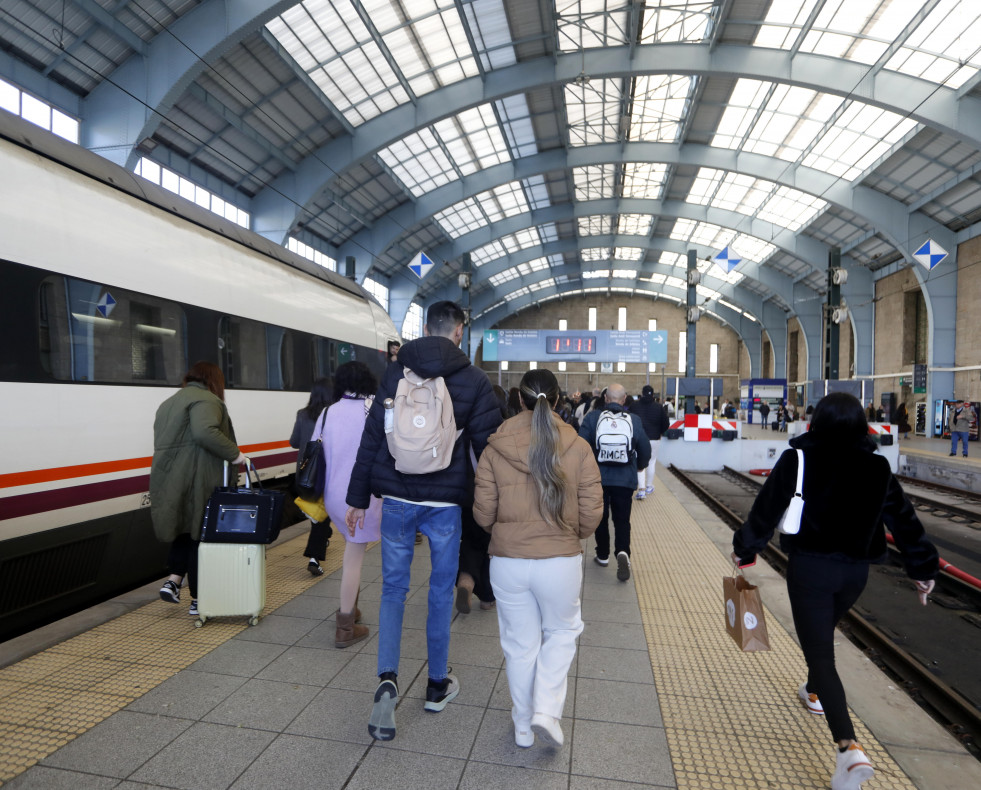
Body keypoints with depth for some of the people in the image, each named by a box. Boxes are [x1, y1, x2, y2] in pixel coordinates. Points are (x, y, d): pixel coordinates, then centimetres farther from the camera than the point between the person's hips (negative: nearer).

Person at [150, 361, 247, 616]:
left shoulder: (169, 403, 22)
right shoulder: (205, 400, -9)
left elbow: (164, 442, 20)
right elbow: (204, 433, -27)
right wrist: (234, 454, -19)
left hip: (167, 480, 8)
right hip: (197, 483, -8)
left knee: (186, 530, 22)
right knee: (200, 534, 1)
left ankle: (173, 579, 6)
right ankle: (198, 600, 9)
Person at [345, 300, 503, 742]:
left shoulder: (395, 373, 2)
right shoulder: (474, 381, -3)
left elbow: (372, 437, 1)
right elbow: (487, 445, -4)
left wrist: (359, 497, 8)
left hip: (397, 499, 1)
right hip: (445, 502, -1)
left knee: (393, 587, 15)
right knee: (442, 590, 14)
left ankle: (388, 678, 0)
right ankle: (437, 685, 28)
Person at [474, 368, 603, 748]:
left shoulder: (494, 449, -8)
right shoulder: (578, 448, -9)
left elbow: (483, 513, -5)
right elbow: (591, 513, -6)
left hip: (507, 561, 1)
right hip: (562, 561, -1)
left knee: (519, 644, 19)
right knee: (561, 632, 26)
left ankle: (523, 727, 36)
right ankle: (547, 710, 17)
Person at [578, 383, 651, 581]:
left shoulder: (592, 417, -7)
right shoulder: (634, 420, -3)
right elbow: (645, 448, 3)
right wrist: (640, 466, 24)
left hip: (598, 477, 0)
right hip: (625, 479, 0)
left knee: (600, 517, 16)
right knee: (622, 519, 10)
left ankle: (602, 555, 27)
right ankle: (623, 552, -13)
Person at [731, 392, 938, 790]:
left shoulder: (796, 460, -12)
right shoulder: (877, 467, -2)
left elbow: (767, 508, -9)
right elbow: (904, 520, 4)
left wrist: (745, 548, 4)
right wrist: (924, 569, 16)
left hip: (809, 566, -5)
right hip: (855, 569, 5)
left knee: (819, 651, 0)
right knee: (823, 633, 28)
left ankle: (850, 749, -11)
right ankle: (814, 692, 49)